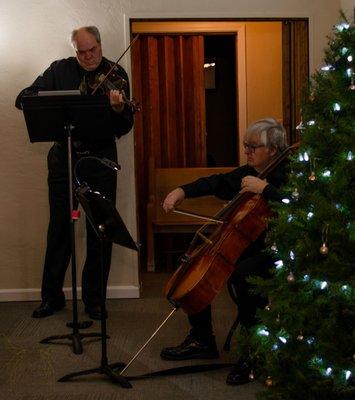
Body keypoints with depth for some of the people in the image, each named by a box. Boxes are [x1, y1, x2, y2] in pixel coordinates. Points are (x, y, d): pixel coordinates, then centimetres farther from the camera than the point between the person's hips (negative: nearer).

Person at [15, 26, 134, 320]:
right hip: (64, 158, 1)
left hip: (101, 160, -1)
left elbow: (124, 129, -6)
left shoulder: (116, 75, -1)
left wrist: (119, 109, -29)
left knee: (100, 232, 4)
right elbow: (23, 98, -2)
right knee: (59, 228, 8)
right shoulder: (60, 70, 5)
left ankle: (94, 299, 17)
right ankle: (52, 296, 20)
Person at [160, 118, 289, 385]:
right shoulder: (247, 173, 12)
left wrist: (264, 188, -31)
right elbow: (216, 183, 12)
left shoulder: (286, 177, -12)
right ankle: (202, 340, 13)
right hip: (245, 246, 9)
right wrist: (182, 191, -2)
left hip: (272, 252, -9)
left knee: (240, 275, -37)